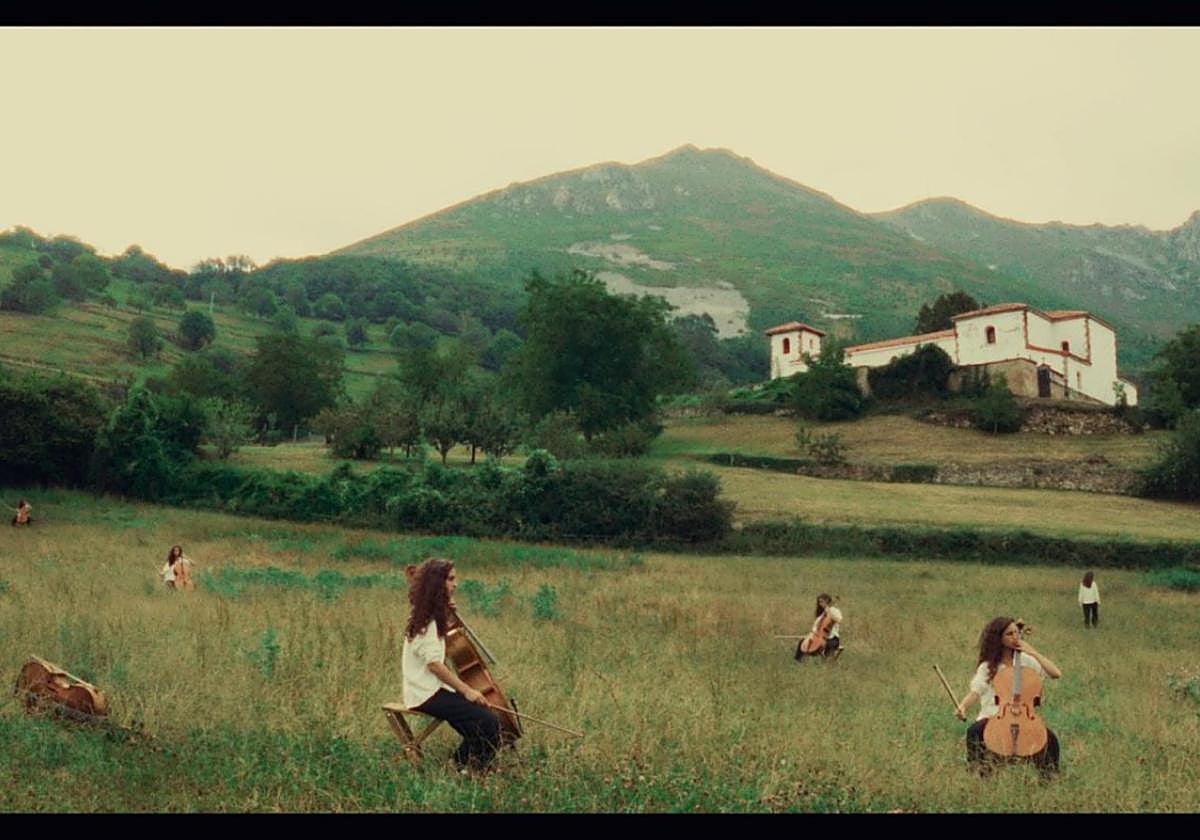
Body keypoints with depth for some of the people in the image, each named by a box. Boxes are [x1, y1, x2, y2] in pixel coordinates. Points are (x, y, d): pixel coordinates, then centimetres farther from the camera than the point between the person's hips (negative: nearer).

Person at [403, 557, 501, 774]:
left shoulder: (432, 616, 13)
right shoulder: (426, 620, -16)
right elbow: (434, 663, -21)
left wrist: (447, 612, 11)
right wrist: (466, 689, -19)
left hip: (435, 688, 10)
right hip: (426, 693, -10)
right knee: (489, 723, -20)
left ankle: (463, 764, 12)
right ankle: (471, 770, -4)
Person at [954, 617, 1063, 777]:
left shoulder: (1025, 660, 7)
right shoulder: (988, 666, 5)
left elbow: (1056, 674, -3)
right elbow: (975, 691, -6)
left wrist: (1033, 653, -7)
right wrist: (962, 706, -26)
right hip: (993, 716, -1)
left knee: (1050, 738, -25)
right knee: (973, 732, -31)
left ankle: (1049, 777, -3)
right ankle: (980, 774, -13)